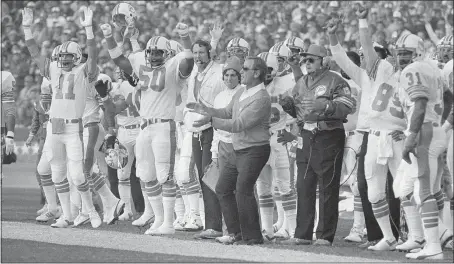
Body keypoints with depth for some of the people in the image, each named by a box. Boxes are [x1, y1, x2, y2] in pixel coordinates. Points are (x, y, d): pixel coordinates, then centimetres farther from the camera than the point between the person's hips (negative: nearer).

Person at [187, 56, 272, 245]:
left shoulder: (261, 99, -19)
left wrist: (211, 120, -25)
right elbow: (227, 112, 22)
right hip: (239, 151, 10)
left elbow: (239, 124, -24)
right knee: (223, 188, 10)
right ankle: (237, 233, 15)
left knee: (243, 190, -17)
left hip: (255, 150, -10)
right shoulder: (241, 92, 11)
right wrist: (206, 109, 8)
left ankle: (252, 236, -10)